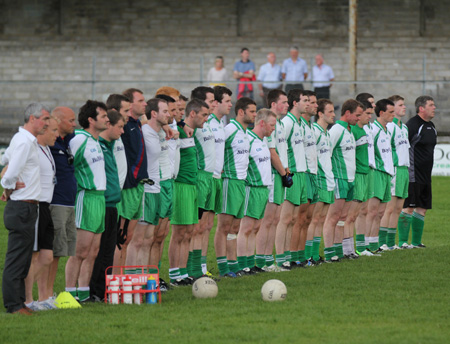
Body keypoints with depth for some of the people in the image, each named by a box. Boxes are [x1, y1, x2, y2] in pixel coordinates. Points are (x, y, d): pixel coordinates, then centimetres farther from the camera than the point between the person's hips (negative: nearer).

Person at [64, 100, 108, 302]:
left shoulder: (95, 141, 17)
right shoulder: (79, 140, -12)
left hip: (100, 198, 9)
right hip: (87, 197, -9)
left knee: (92, 252, 10)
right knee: (80, 251, -9)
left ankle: (83, 292, 13)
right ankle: (70, 292, -7)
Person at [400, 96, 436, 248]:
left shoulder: (431, 127, 15)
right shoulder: (412, 125, -13)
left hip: (425, 176, 9)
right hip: (413, 176, -9)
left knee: (422, 208, 10)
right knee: (408, 207, -8)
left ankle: (416, 242, 17)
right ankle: (403, 242, -5)